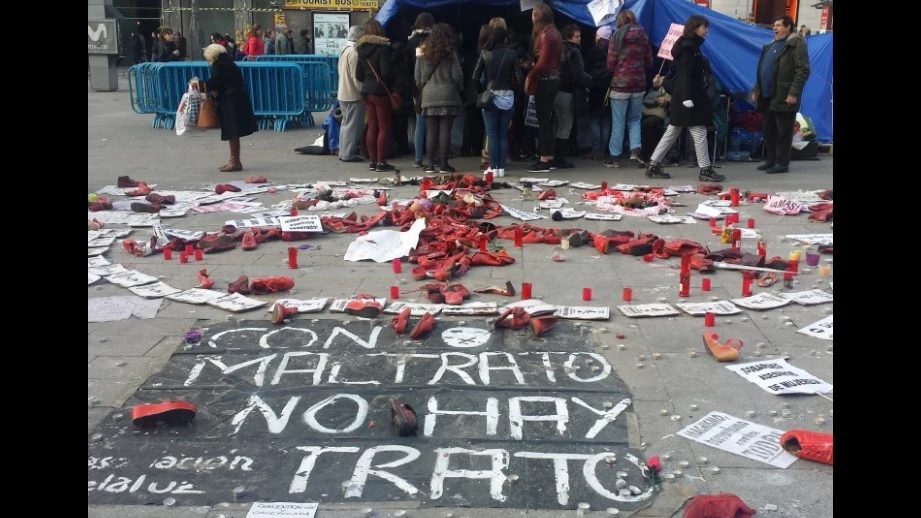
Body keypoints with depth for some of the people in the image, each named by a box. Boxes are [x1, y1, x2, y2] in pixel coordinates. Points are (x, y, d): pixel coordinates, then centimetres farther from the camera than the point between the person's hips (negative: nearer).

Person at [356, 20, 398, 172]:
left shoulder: (361, 49, 8)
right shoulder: (382, 47, -12)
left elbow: (358, 75, 10)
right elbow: (386, 72, -18)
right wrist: (393, 80, 0)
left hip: (367, 92, 7)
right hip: (381, 92, -7)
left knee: (372, 127, 11)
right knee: (384, 128, -2)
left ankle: (373, 161, 14)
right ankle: (381, 162, -3)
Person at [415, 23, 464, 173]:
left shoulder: (423, 53, 6)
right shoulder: (450, 54, -2)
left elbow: (417, 77, 8)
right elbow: (457, 76, -2)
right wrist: (459, 88, 16)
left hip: (428, 96, 3)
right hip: (448, 96, -2)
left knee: (431, 131, 4)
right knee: (445, 131, 0)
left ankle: (430, 164, 5)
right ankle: (444, 164, 2)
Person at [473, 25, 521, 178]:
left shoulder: (485, 53, -2)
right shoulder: (512, 54, -2)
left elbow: (475, 77, -3)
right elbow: (518, 78, -6)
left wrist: (482, 91, 11)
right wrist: (512, 89, 11)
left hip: (490, 96, -1)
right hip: (507, 97, 1)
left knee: (492, 135, 2)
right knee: (503, 134, 8)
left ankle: (493, 168, 0)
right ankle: (501, 167, 8)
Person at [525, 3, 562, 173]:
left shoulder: (544, 35, -14)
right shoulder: (555, 33, 14)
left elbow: (542, 62, -20)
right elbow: (553, 58, 11)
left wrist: (530, 77, -10)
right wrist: (533, 74, 6)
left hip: (545, 81, -9)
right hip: (553, 79, 9)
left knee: (543, 121, -6)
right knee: (547, 120, 13)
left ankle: (544, 161, -4)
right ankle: (549, 158, 17)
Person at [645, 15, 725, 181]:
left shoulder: (688, 45, 18)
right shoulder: (689, 46, -12)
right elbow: (685, 74, -20)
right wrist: (687, 97, -26)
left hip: (684, 95, 10)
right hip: (689, 96, -10)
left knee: (672, 133, 10)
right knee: (699, 133, -5)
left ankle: (653, 166, 11)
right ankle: (705, 170, -1)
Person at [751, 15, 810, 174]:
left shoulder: (796, 44, -7)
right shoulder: (770, 46, 19)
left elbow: (803, 70, -14)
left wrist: (793, 93, -21)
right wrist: (756, 89, 15)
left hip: (784, 97, -8)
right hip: (767, 96, 8)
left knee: (783, 132, -2)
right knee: (769, 131, 12)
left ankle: (782, 163, 3)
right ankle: (771, 161, 20)